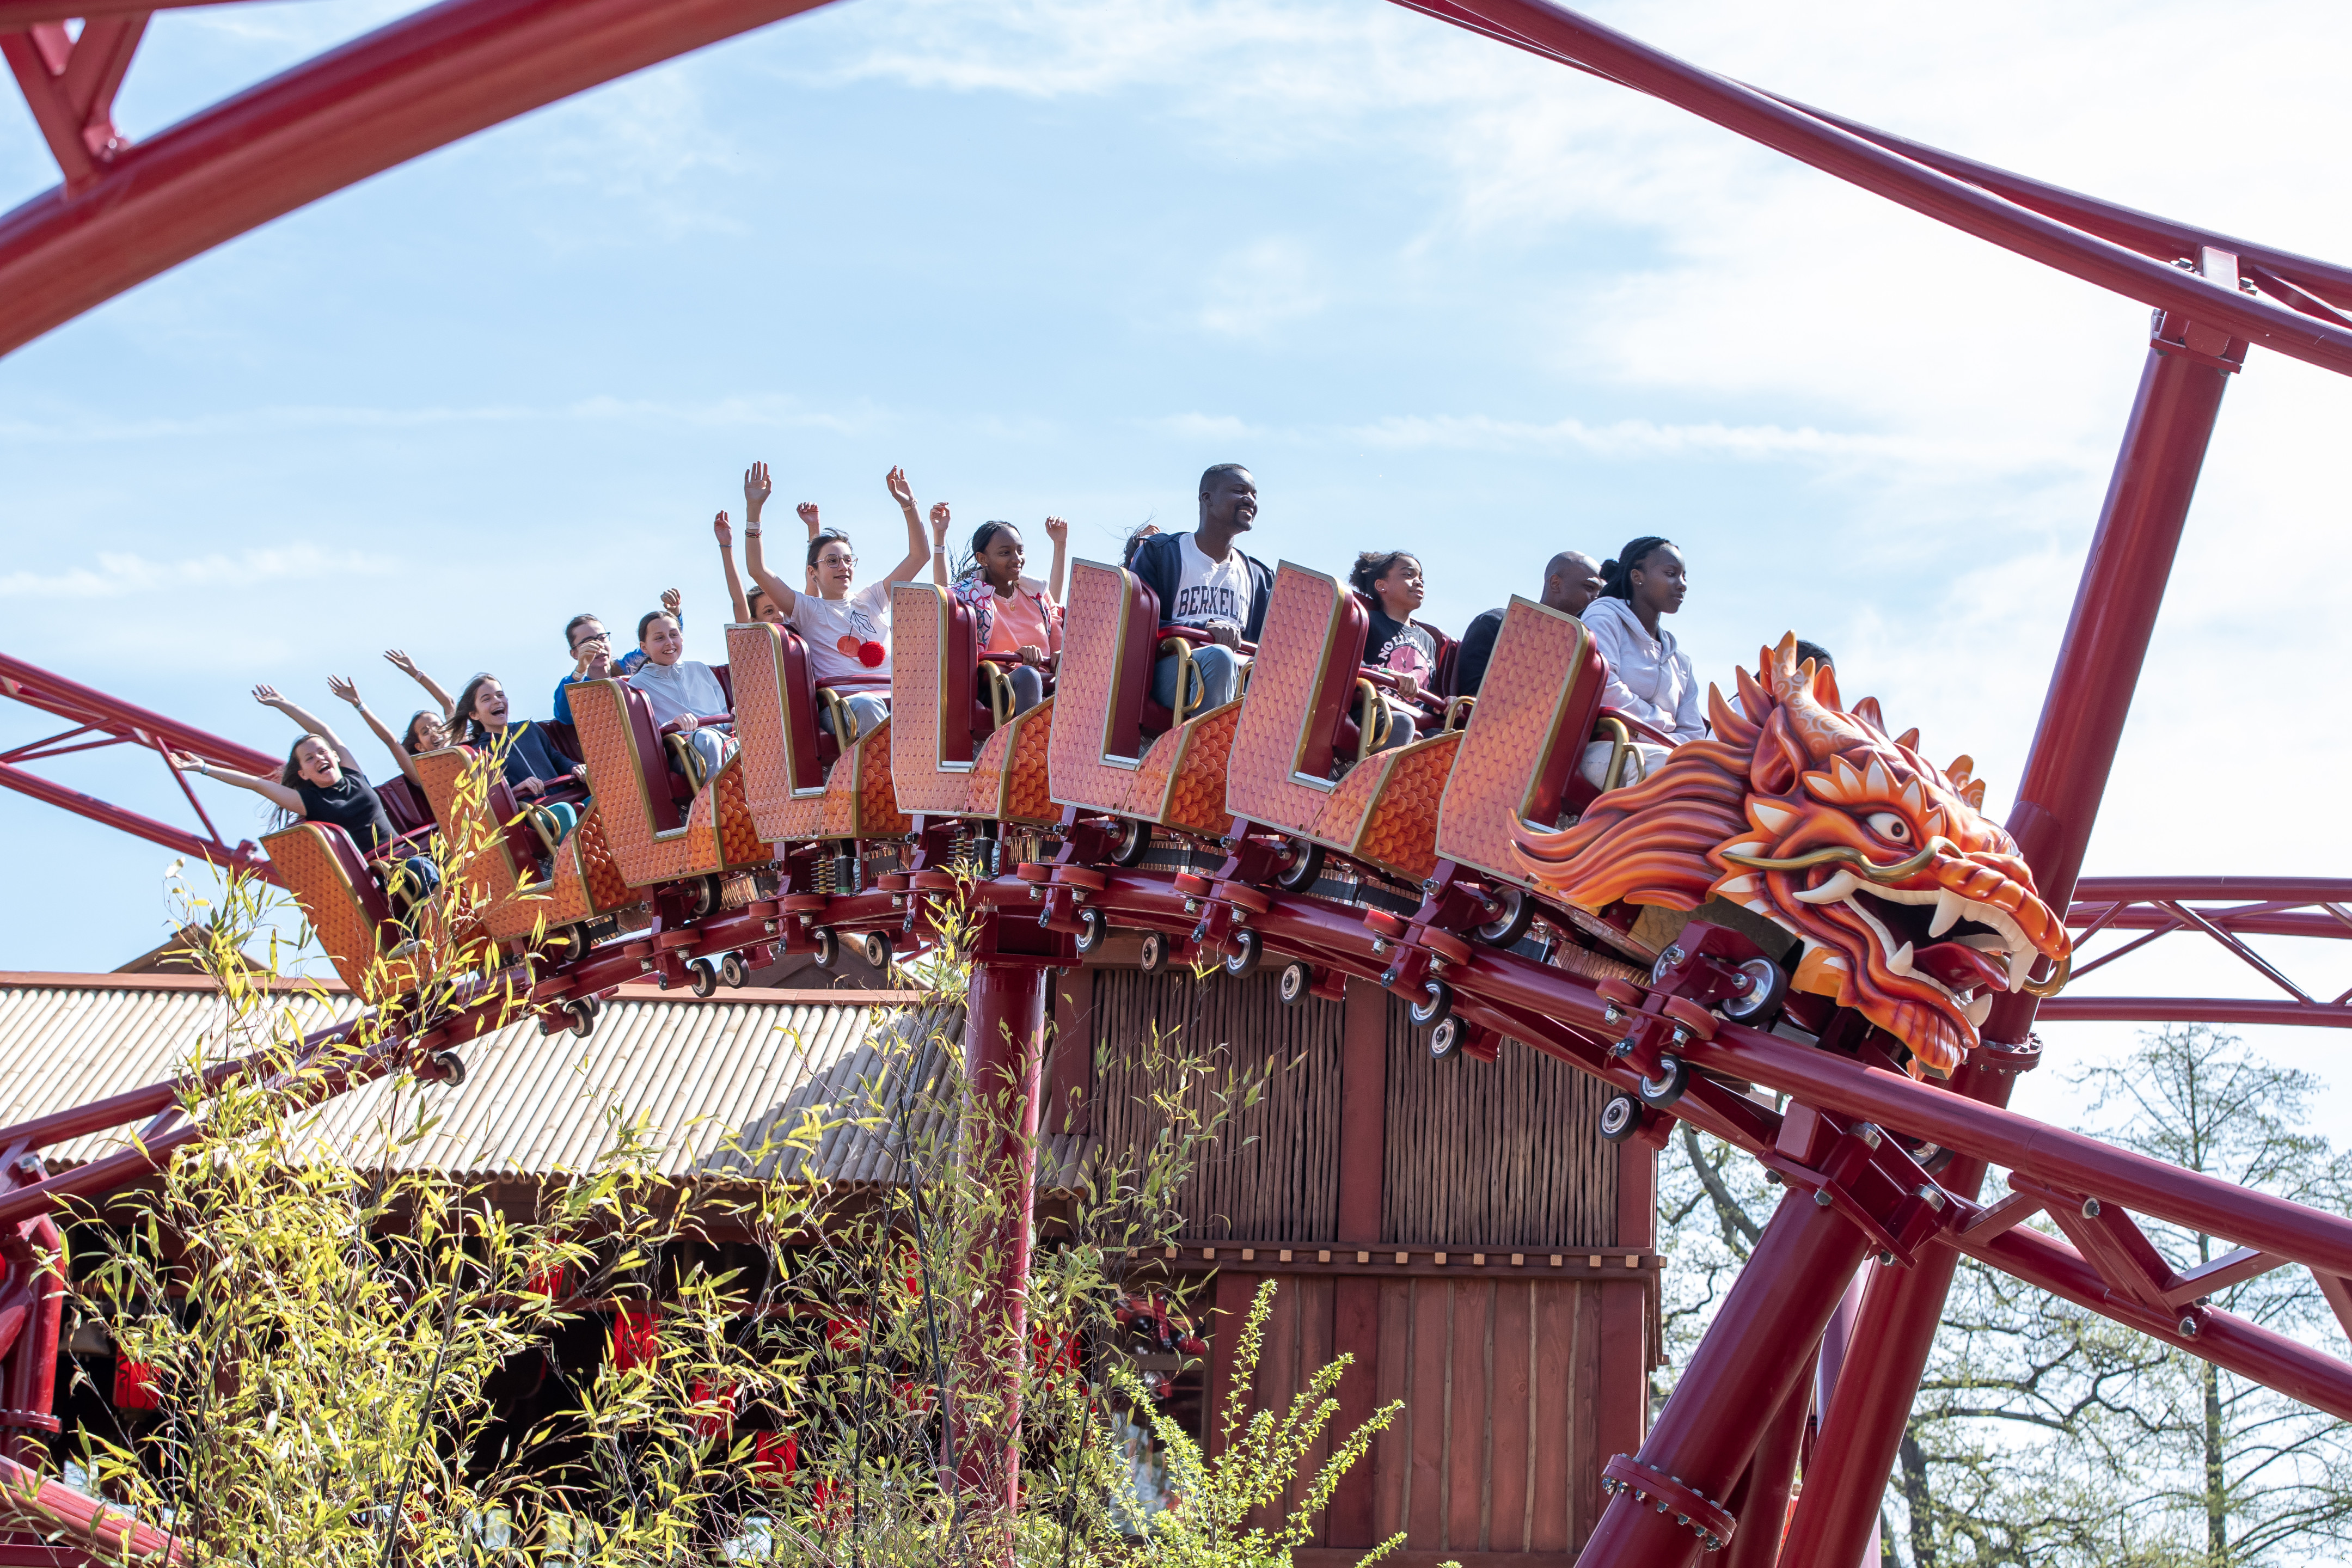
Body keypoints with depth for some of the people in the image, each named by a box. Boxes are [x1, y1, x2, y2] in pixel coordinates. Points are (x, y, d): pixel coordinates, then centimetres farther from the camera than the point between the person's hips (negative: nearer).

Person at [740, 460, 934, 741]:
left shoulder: (871, 601, 30)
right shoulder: (807, 609, 19)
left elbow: (920, 556, 30)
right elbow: (758, 570, 8)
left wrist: (909, 506, 19)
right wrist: (753, 509, 4)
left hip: (896, 696, 3)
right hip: (843, 702, -3)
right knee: (867, 705, -41)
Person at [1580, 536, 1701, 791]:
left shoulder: (1679, 657, 27)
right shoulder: (1604, 615, 8)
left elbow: (1693, 734, 17)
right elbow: (1604, 690, -10)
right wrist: (1665, 722, 1)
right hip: (1597, 749, -6)